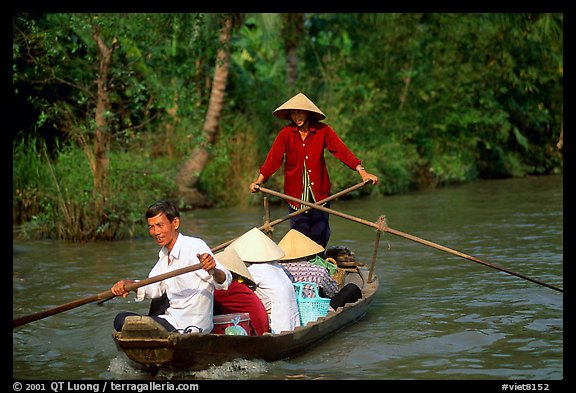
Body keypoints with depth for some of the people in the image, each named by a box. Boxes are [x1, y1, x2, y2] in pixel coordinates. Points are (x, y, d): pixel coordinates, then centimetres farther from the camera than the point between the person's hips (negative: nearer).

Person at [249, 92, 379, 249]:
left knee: (320, 235, 6)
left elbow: (341, 150, -11)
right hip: (296, 192, -1)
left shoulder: (323, 131, -2)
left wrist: (361, 171, -22)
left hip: (319, 191, 1)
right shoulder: (286, 133, -3)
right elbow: (273, 158, -12)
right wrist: (259, 180, -26)